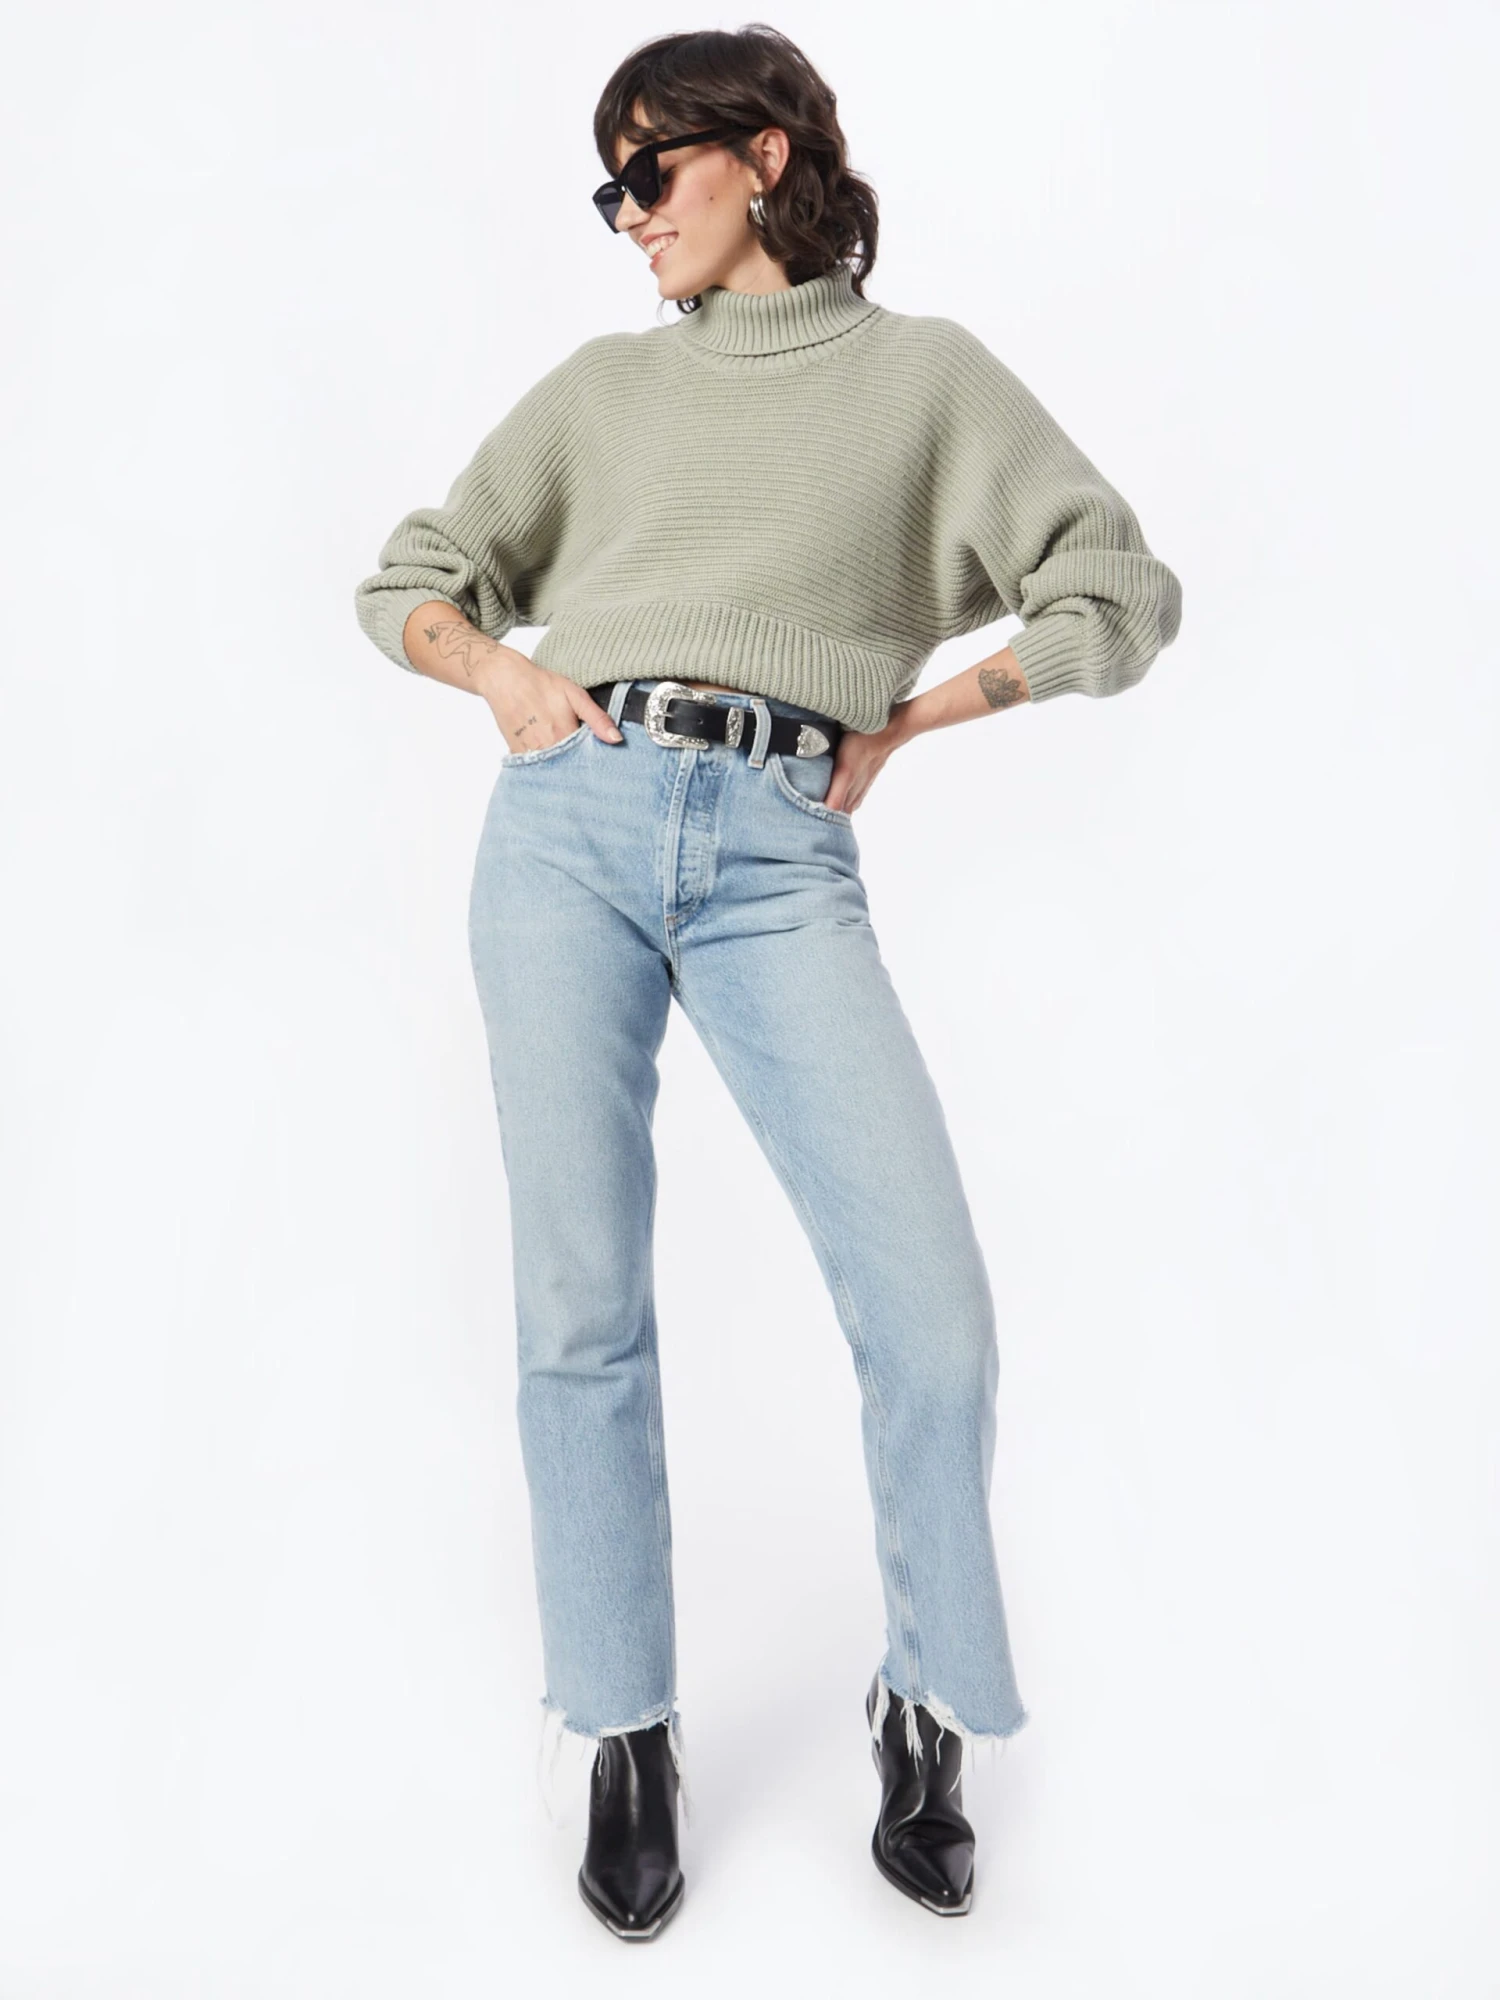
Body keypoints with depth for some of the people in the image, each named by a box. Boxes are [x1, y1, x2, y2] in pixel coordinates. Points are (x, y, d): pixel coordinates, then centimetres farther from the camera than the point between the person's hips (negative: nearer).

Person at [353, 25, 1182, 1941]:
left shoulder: (926, 372, 16)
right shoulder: (606, 381, 21)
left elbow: (1121, 591, 12)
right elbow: (408, 578, 24)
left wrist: (916, 711, 5)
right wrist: (500, 671, 4)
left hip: (780, 862, -2)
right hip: (572, 823, 2)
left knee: (933, 1317, -12)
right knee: (581, 1308, -1)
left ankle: (926, 1708, 13)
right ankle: (628, 1736, 15)